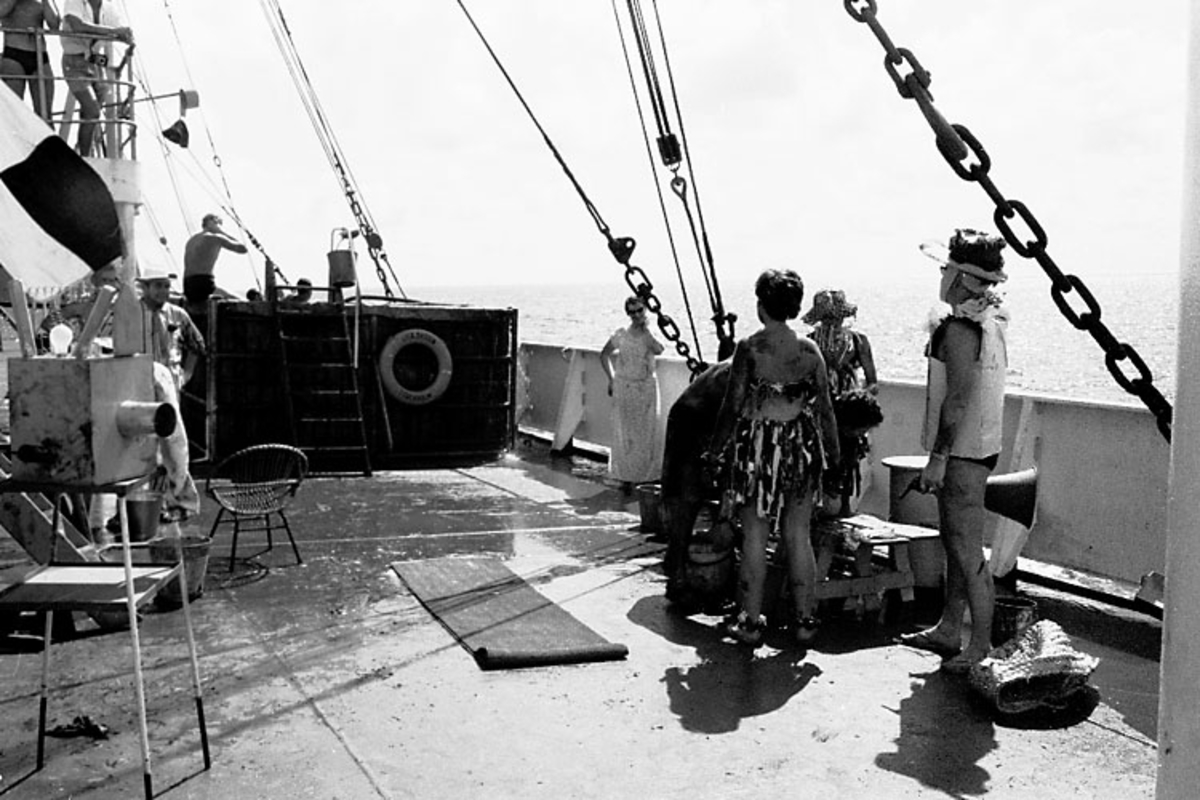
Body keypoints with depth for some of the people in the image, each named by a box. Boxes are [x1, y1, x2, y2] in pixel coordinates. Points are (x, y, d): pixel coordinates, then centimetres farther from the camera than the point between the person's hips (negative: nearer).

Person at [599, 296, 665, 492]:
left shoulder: (650, 333, 1)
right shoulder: (621, 334, 0)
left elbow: (658, 350, -20)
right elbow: (604, 355, 12)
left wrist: (644, 329, -15)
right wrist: (611, 378, 5)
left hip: (647, 387, 1)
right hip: (624, 387, -1)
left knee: (647, 433, 2)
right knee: (625, 434, 1)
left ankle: (644, 475, 13)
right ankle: (625, 477, 8)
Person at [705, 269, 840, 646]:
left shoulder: (749, 348, -10)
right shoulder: (809, 349, 0)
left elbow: (733, 405, -8)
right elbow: (824, 406, 4)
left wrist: (716, 449, 2)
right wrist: (832, 451, 16)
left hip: (757, 443, -3)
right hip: (801, 445, 3)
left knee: (754, 537, 6)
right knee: (799, 536, 11)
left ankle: (750, 621, 12)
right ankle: (805, 620, 16)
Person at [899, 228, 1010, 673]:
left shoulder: (959, 329, -18)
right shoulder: (990, 323, 12)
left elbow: (958, 400, -23)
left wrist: (937, 458, -20)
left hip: (962, 453, -10)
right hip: (980, 447, 10)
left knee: (967, 551, -4)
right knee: (955, 543, 16)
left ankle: (982, 647, 2)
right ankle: (948, 631, 26)